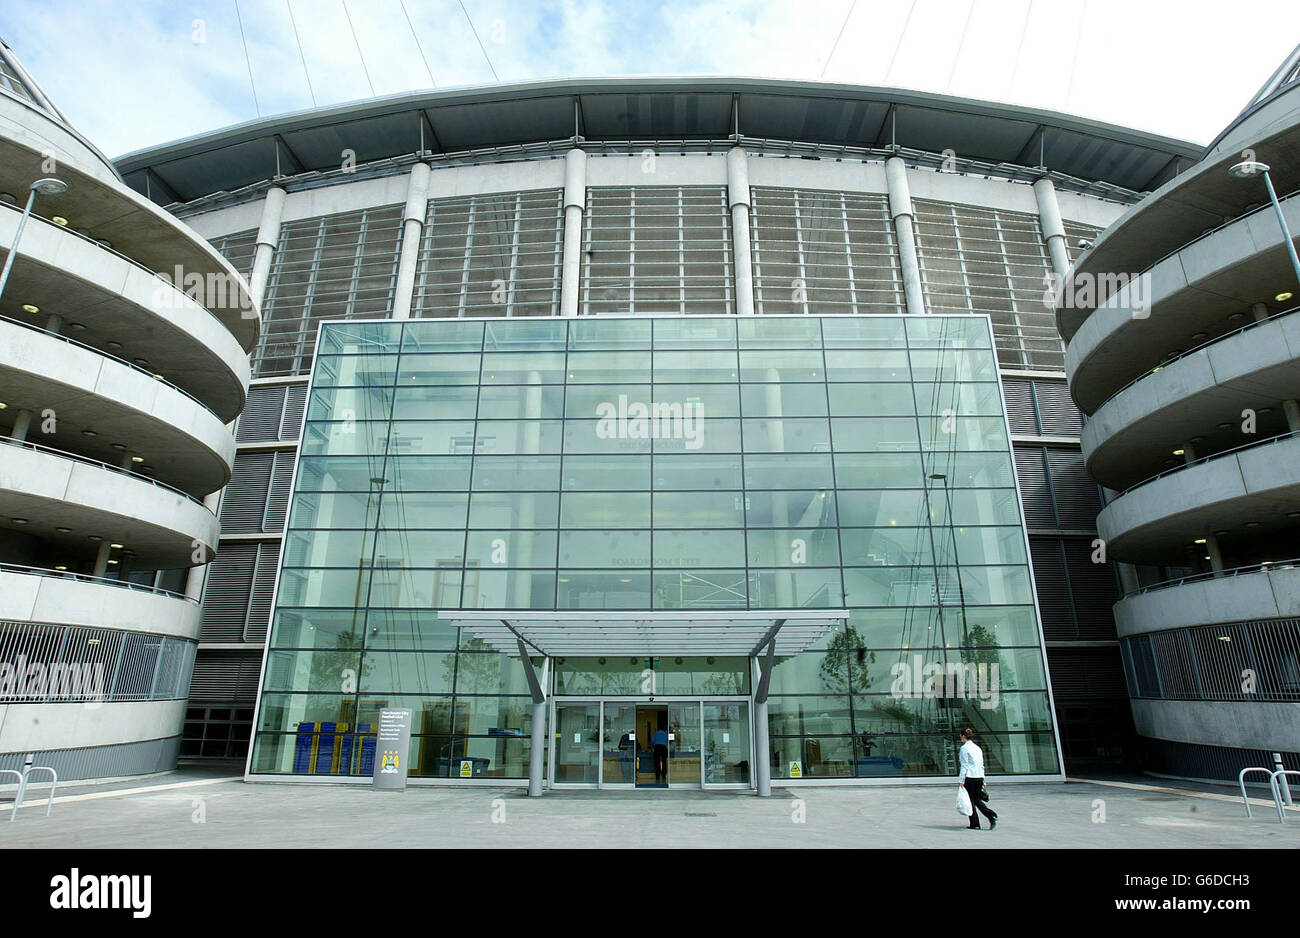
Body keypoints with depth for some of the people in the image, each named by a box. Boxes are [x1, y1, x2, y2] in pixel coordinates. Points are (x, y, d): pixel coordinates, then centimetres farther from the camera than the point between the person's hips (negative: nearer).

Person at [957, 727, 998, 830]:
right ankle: (992, 815, -4)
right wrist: (983, 781, 21)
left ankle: (975, 824, 9)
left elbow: (964, 766, -13)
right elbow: (982, 765, 16)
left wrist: (961, 780, -11)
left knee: (970, 801, 5)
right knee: (977, 799, 15)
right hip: (979, 776, 7)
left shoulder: (964, 748, -9)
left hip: (969, 777, -7)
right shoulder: (978, 748, 13)